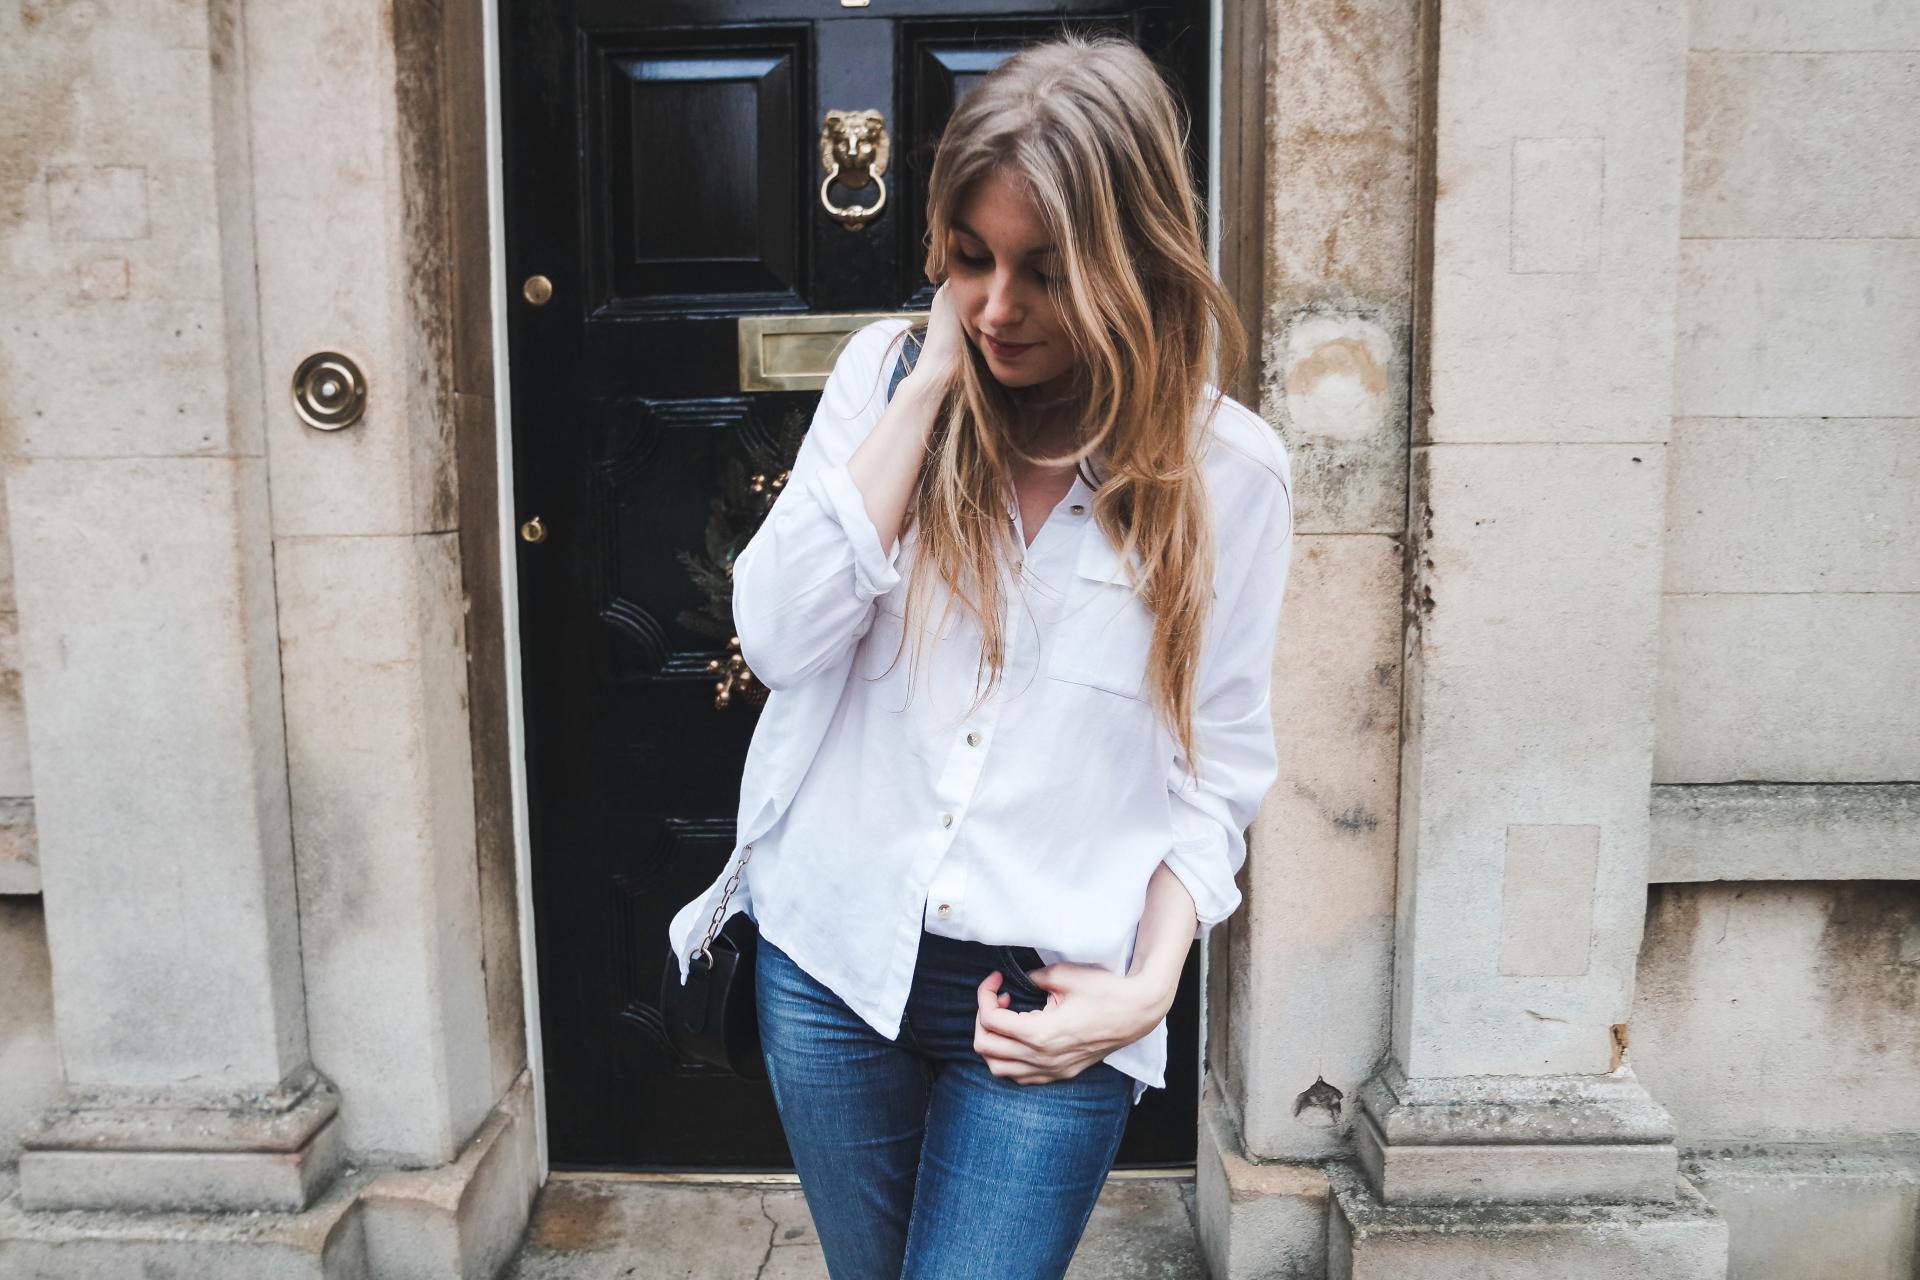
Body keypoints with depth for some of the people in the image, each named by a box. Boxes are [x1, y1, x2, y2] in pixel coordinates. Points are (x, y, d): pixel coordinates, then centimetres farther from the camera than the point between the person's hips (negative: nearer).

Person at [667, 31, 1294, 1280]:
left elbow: (1219, 767, -2)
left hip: (1054, 1002, -2)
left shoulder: (1229, 470, -7)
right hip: (836, 953, 3)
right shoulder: (890, 370, -4)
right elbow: (780, 638, -15)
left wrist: (1147, 984, -11)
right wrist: (929, 385, -17)